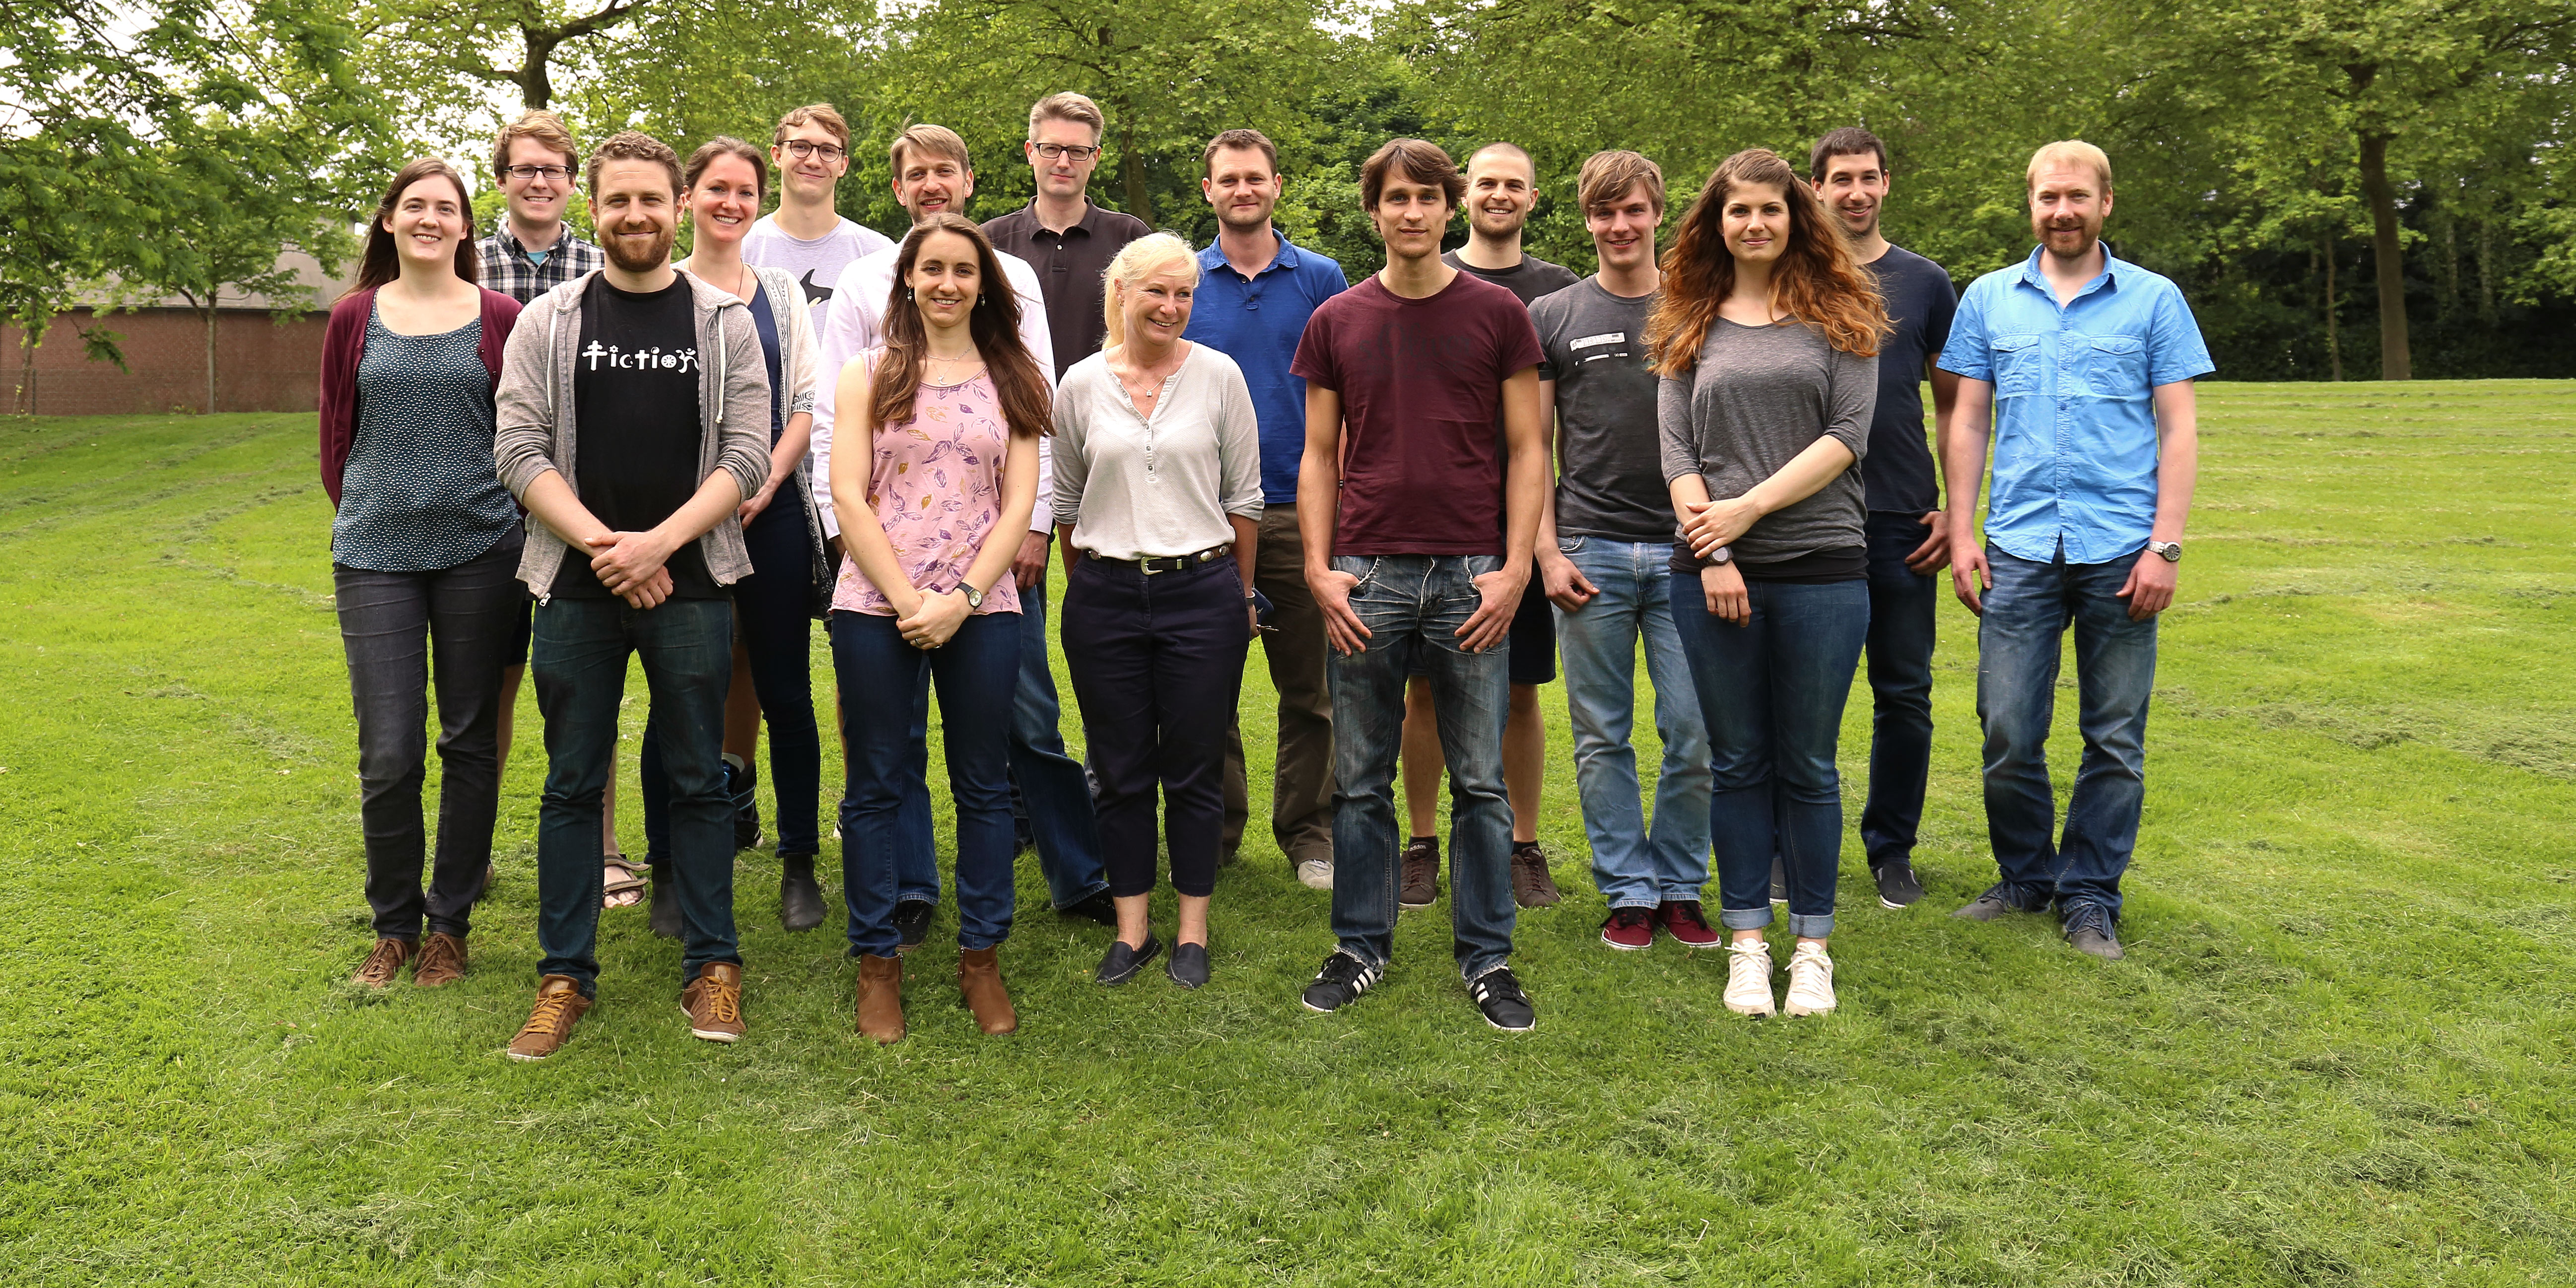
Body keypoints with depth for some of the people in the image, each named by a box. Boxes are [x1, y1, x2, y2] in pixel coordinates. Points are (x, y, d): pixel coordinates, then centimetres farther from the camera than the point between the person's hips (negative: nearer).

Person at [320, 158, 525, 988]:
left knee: (470, 744, 6)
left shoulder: (501, 319, 3)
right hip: (375, 557, 1)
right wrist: (363, 517, 8)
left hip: (480, 554, -1)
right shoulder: (355, 318, 8)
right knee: (388, 755, -3)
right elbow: (336, 441, 14)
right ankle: (394, 925, 17)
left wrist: (523, 530, 1)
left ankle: (450, 925, 21)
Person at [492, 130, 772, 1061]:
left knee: (698, 778, 6)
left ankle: (712, 968, 16)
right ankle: (565, 975, 17)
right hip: (577, 584, 1)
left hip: (690, 582, -1)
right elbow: (519, 451, 0)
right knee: (573, 784, 7)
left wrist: (659, 541, -13)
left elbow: (747, 454, -2)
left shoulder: (724, 323, 5)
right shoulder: (548, 323, 6)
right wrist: (599, 542, -13)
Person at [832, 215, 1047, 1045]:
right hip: (875, 605, -1)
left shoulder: (1015, 380, 10)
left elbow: (1018, 503, 3)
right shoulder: (871, 375, 7)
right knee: (876, 787, 5)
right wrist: (908, 599, -11)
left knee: (984, 786, 7)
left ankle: (981, 959, 19)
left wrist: (961, 600, -10)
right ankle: (878, 964, 18)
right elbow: (849, 496, -1)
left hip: (982, 608, 1)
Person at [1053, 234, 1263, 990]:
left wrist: (1239, 595, 7)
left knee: (1194, 771, 5)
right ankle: (1131, 928, 21)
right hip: (1106, 595, 1)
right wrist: (1087, 590, 12)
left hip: (1201, 591, -1)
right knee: (1121, 771, 8)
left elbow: (1244, 495, 6)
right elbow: (1067, 500, 13)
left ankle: (1192, 931, 18)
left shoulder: (1219, 376, 1)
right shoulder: (1081, 384, 4)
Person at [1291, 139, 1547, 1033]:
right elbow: (1319, 456, 10)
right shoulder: (1336, 322, 9)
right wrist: (1318, 568, -1)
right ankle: (1361, 948, 21)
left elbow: (1526, 450, 4)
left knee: (1479, 781, 5)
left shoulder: (1497, 314, 5)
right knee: (1361, 780, 8)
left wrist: (1515, 568, -6)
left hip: (1470, 575, -1)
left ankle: (1487, 958, 17)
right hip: (1366, 576, 1)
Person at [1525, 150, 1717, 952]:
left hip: (1684, 550, 0)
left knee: (1694, 732, 1)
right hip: (1590, 551, 0)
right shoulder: (1553, 318, 8)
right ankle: (1628, 891, 17)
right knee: (1603, 735, 5)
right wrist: (1547, 551, -2)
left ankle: (1681, 886, 17)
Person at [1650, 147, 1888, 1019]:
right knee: (1737, 762, 7)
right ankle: (1747, 942, 17)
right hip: (1713, 571, 2)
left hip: (1821, 567, -1)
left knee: (1807, 765, 4)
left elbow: (1848, 435, -3)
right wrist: (1711, 551, -8)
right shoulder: (1689, 326, 11)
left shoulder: (1839, 314, 6)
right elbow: (1676, 447, 4)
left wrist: (1749, 508, -11)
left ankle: (1812, 947, 16)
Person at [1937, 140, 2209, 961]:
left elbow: (2178, 430, 3)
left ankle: (2090, 897, 17)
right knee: (2008, 733, 0)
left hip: (2120, 552, -1)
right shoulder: (1989, 300, 10)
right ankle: (2026, 878, 21)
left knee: (2115, 740, 4)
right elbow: (1967, 423, 10)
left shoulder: (2155, 301, 6)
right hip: (2019, 550, 1)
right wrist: (1961, 533, 2)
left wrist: (2166, 547, -6)